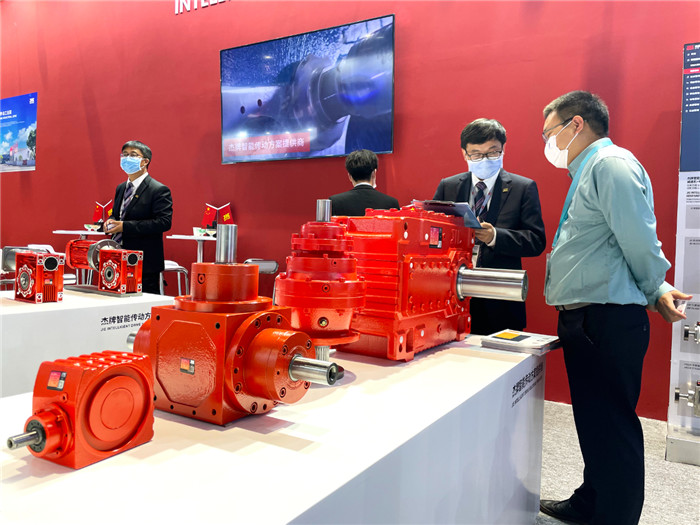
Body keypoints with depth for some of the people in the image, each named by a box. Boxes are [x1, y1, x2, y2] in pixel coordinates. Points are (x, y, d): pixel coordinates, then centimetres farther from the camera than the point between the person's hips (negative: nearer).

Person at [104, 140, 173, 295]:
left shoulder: (159, 190, -9)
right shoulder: (120, 188, 16)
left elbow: (164, 222, -19)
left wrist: (125, 226, -21)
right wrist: (111, 221, 1)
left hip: (145, 264, -7)